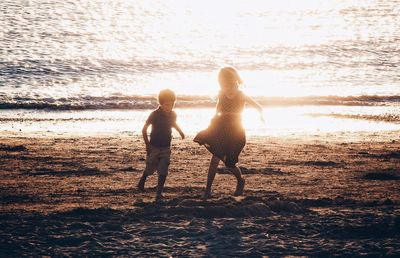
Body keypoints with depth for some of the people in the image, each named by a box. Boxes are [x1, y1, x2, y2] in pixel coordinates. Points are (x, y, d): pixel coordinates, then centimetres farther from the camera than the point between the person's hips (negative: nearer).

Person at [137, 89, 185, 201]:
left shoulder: (173, 115, -2)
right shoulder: (155, 114, -17)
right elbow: (144, 129, -10)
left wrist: (180, 131, 17)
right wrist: (147, 144, -11)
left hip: (166, 148, 3)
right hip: (154, 147, -3)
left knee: (163, 172, -4)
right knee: (150, 168, 10)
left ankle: (159, 193, 0)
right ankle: (142, 181, 41)